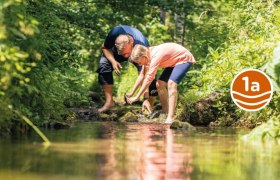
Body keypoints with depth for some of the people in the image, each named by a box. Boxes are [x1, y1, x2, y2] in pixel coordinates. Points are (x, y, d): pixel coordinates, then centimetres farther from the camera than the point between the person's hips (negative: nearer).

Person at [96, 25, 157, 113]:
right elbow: (105, 47, -17)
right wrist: (113, 61, -35)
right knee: (104, 65, -24)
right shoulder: (114, 33, -40)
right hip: (115, 52, 2)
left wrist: (146, 99, -43)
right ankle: (109, 102, -16)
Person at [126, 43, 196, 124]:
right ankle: (166, 113, 15)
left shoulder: (155, 57, -33)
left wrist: (136, 97, -27)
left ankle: (170, 118, -31)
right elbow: (143, 75, 0)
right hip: (174, 61, 10)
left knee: (171, 83, -27)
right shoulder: (147, 55, -7)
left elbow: (149, 79, -32)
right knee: (160, 84, 3)